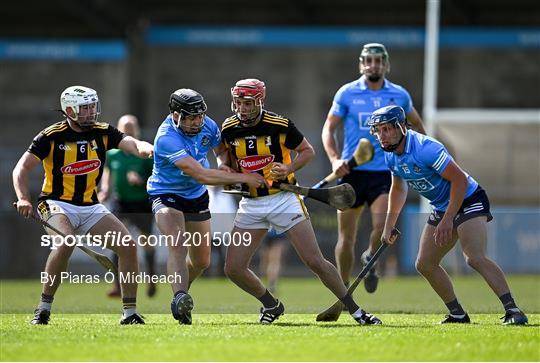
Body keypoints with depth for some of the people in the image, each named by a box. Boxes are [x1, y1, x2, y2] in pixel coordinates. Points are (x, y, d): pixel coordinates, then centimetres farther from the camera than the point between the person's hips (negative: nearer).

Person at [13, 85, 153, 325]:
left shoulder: (103, 133, 3)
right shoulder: (52, 136, -8)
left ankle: (130, 313, -1)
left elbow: (131, 144, -11)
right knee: (66, 242, -34)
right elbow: (22, 168, -9)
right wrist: (23, 198, -26)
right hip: (57, 204, -5)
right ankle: (44, 307, -20)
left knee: (128, 246, -9)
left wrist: (144, 148, -36)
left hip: (90, 207, 5)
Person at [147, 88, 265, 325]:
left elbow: (222, 150, 13)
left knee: (201, 261, 11)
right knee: (178, 247, -30)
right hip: (166, 196, -7)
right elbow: (201, 175, -34)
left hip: (196, 197, 7)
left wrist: (229, 172, -8)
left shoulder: (207, 125, -10)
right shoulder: (167, 139, -31)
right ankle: (181, 297, -43)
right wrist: (243, 178, -30)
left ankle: (179, 295, 34)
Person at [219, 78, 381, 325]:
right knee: (233, 269, -2)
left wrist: (289, 168, -17)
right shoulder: (229, 128, -3)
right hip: (251, 204, 4)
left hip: (283, 199, -4)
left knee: (315, 261, -9)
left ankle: (355, 311, 3)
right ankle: (271, 305, 22)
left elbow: (308, 151, 0)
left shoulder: (279, 125, -13)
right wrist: (225, 168, -5)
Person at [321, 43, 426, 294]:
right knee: (346, 237, 3)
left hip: (384, 172, 0)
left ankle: (370, 259, 13)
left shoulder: (399, 95, 5)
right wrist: (335, 159, -9)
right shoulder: (347, 93, 2)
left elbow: (416, 123, 23)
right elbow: (328, 129, 6)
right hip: (352, 171, 0)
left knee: (382, 225, -20)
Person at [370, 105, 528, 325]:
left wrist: (447, 220, -27)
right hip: (442, 208, 9)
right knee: (425, 265, 6)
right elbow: (398, 188, 20)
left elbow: (460, 180, -26)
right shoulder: (390, 155, 0)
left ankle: (512, 310, -30)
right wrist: (389, 225, 20)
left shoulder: (425, 148, -26)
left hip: (469, 201, -9)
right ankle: (458, 314, 15)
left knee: (474, 258, -27)